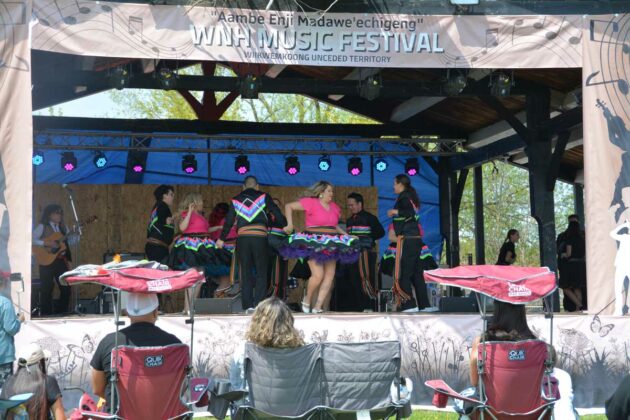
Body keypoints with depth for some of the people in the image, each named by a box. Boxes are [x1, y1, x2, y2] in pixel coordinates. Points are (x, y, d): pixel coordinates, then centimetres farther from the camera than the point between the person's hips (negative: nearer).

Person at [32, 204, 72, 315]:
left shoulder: (62, 227, 14)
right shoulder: (42, 227, -3)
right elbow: (33, 239, -14)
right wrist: (46, 243, -22)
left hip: (61, 260, 5)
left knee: (66, 287, 3)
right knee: (47, 289, -2)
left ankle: (61, 312, 15)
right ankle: (46, 314, 6)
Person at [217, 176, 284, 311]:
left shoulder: (236, 200, 15)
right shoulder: (263, 196, 9)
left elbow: (228, 221, 16)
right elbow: (277, 213, 5)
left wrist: (222, 239, 25)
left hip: (242, 238, 2)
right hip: (260, 236, -2)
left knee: (245, 273, 8)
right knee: (261, 273, 4)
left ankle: (247, 306, 6)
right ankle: (259, 305, -3)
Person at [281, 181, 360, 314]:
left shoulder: (334, 207, 12)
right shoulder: (311, 202, -6)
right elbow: (289, 206, -3)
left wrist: (347, 235, 17)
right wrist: (290, 225, -8)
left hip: (331, 245, 6)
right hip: (314, 243, -6)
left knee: (330, 275, -1)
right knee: (318, 275, -15)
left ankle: (318, 306, 4)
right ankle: (307, 300, 11)